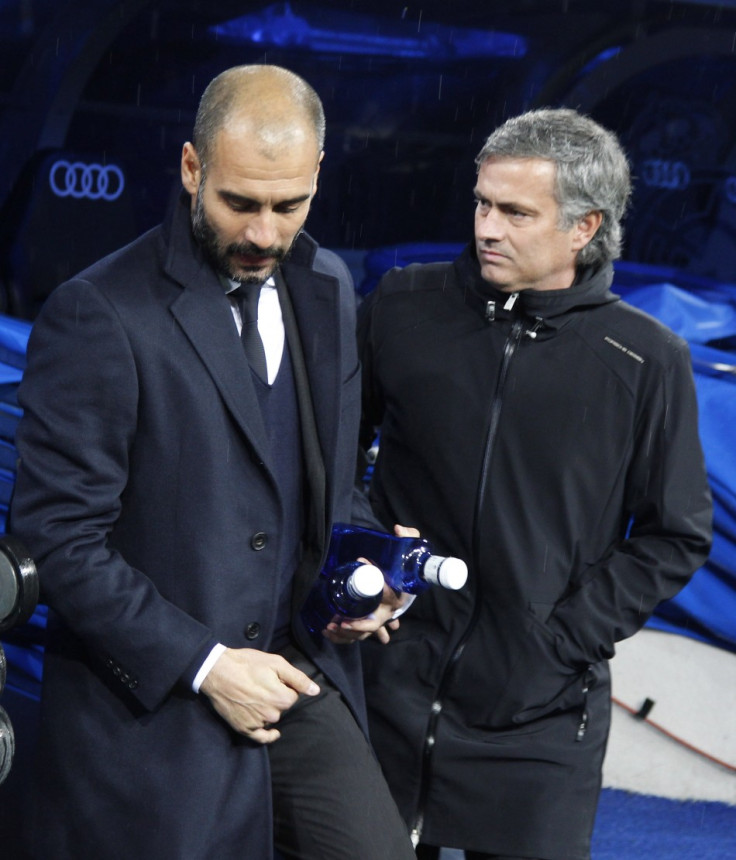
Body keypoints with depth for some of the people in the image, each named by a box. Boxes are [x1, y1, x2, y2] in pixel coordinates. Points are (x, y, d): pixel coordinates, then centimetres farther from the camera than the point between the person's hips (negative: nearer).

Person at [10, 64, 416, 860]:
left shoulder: (327, 291, 7)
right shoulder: (97, 315, -14)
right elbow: (60, 540, -15)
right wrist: (204, 666, -17)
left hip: (301, 683, 6)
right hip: (151, 715, -5)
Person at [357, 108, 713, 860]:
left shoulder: (647, 360, -4)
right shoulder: (403, 306, 1)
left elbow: (674, 537, 2)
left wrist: (566, 641, -7)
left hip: (540, 714, -1)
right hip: (394, 681, 2)